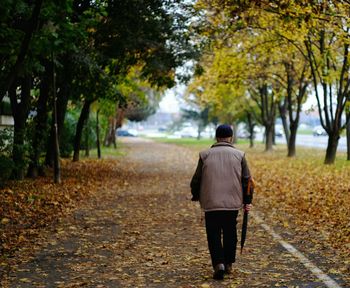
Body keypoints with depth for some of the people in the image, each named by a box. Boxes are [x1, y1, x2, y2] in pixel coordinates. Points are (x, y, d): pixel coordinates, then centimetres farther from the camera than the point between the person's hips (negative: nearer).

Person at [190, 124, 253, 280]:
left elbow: (196, 179, 4)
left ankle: (219, 263, -13)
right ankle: (228, 264, 23)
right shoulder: (239, 155, 2)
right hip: (232, 202, 1)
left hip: (211, 203, -1)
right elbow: (246, 180, 3)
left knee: (214, 235, 4)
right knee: (230, 233, 16)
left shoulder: (205, 155, 0)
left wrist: (196, 196, 20)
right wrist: (247, 201, 11)